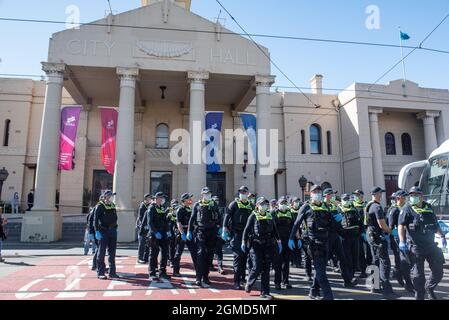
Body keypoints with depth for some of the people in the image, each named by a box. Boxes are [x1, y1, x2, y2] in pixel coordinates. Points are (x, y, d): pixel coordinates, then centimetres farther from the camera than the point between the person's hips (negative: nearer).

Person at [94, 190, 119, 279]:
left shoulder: (113, 205, 12)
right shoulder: (99, 206, -6)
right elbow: (96, 219, -11)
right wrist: (97, 231, -19)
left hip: (113, 231, 6)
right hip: (103, 232, -6)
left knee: (112, 253, 10)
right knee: (101, 253, 0)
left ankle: (112, 272, 17)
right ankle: (100, 273, 8)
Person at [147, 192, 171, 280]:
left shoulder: (162, 208, 16)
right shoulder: (151, 208, -7)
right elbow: (150, 222, -15)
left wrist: (167, 231, 6)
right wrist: (155, 232, -22)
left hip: (163, 234, 7)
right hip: (154, 235, -7)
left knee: (165, 253, 8)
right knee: (154, 254, -2)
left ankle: (162, 272, 19)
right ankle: (152, 274, 7)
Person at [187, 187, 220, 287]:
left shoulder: (214, 205, 11)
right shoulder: (197, 205, 5)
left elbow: (219, 218, 14)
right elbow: (192, 218, 6)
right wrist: (189, 231, 1)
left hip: (212, 232, 3)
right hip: (201, 231, -3)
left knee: (209, 255, 8)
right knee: (200, 253, -12)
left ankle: (205, 276, 19)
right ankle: (198, 278, -9)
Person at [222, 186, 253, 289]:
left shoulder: (250, 206, 11)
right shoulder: (234, 204, -4)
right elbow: (227, 216, -8)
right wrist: (225, 229, -16)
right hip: (236, 233, -5)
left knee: (245, 256, 12)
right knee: (237, 256, -8)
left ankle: (242, 277, 29)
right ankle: (237, 281, -5)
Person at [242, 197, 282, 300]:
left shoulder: (270, 216, 10)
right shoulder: (253, 216, -2)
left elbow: (275, 230, 15)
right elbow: (247, 229, -4)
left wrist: (278, 241, 11)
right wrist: (243, 242, -11)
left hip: (268, 245, 4)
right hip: (257, 245, -4)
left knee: (266, 269, 5)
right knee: (257, 267, -7)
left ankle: (264, 292, 14)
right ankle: (249, 284, 22)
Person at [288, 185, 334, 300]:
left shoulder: (325, 206, 16)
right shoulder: (306, 206, 1)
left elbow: (331, 223, 19)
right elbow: (297, 223, 1)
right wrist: (291, 238, -2)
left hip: (325, 240, 6)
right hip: (314, 241, -6)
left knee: (321, 268, 12)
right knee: (320, 269, -7)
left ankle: (314, 292, 26)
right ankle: (328, 296, -6)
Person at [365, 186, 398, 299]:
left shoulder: (369, 206, 11)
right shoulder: (377, 207, -18)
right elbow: (382, 225, -21)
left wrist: (385, 230, 18)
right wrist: (389, 231, -2)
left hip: (370, 234, 10)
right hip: (377, 236, -10)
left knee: (376, 261, 17)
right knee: (385, 262, -7)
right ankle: (386, 290, -7)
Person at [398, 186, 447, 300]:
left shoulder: (429, 207, 9)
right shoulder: (407, 209, -7)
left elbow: (435, 224, 22)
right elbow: (401, 225, -13)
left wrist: (442, 236, 18)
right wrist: (402, 241, -21)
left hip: (431, 245, 5)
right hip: (415, 247, -5)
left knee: (438, 271, 13)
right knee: (418, 273, 4)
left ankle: (429, 288, 38)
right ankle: (419, 296, 19)